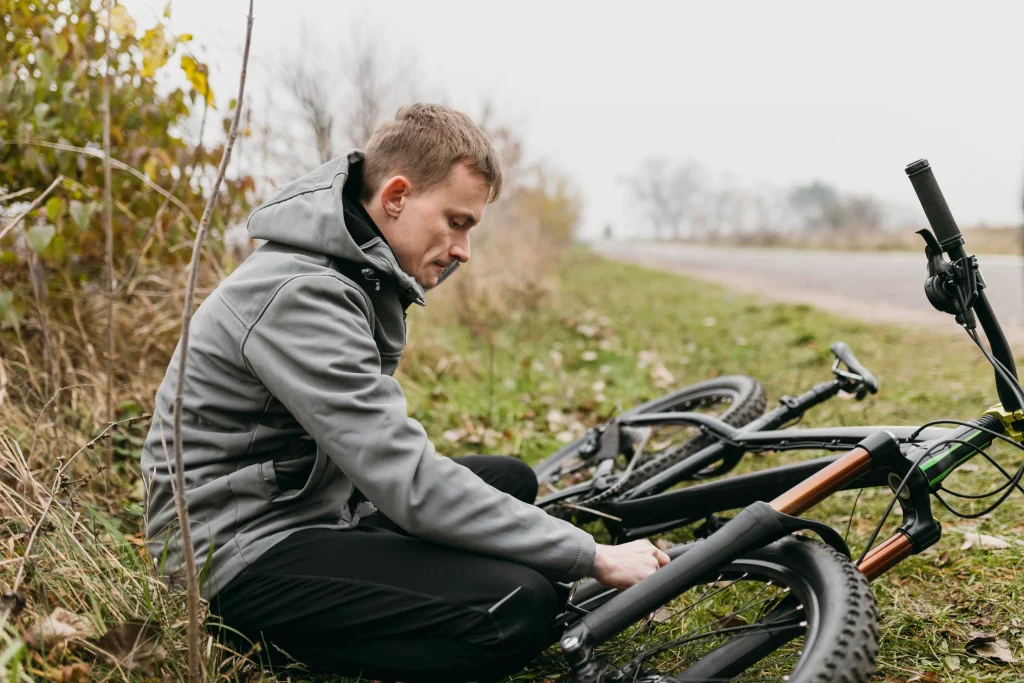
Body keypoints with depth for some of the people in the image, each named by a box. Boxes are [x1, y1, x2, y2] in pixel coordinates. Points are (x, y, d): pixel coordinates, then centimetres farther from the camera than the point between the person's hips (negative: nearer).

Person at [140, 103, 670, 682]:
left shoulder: (365, 269, 6)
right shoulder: (301, 295, -26)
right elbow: (412, 486, -30)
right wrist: (595, 558, -25)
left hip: (318, 502, 10)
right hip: (245, 552, -10)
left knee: (512, 480, 17)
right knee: (522, 607, -25)